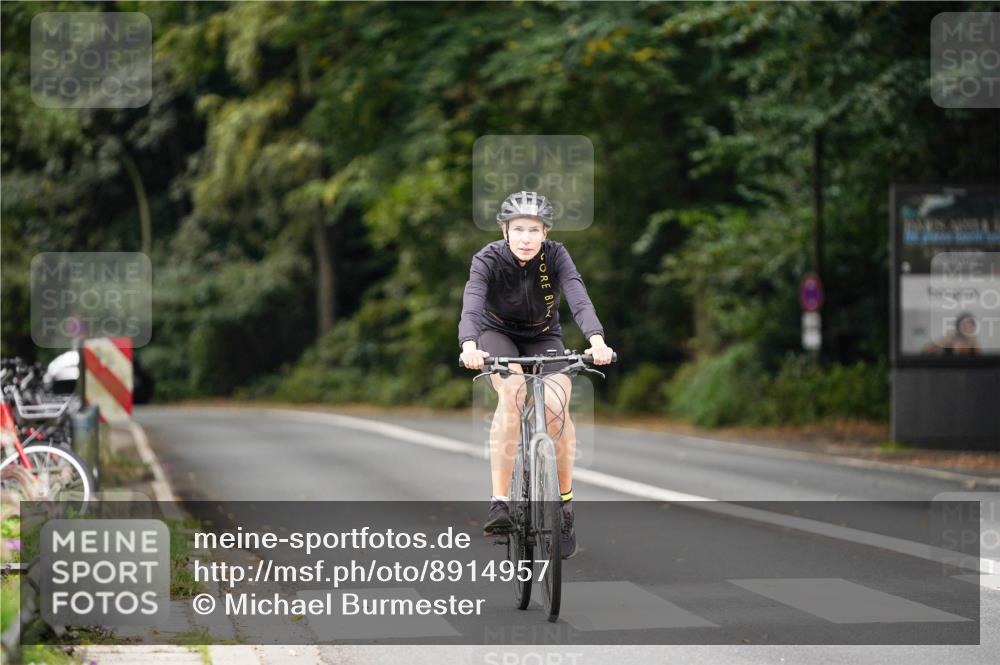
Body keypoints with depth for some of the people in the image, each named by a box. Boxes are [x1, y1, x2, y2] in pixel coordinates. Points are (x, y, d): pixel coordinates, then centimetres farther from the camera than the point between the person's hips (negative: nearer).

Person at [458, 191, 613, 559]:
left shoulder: (555, 256, -21)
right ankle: (499, 503, -34)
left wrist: (597, 340, -55)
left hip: (543, 338, 1)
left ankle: (565, 502, -4)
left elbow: (579, 299, -36)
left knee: (557, 404, -24)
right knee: (512, 393, -32)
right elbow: (471, 304, -40)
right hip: (498, 335, -1)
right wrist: (469, 345, -61)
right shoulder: (488, 259, -25)